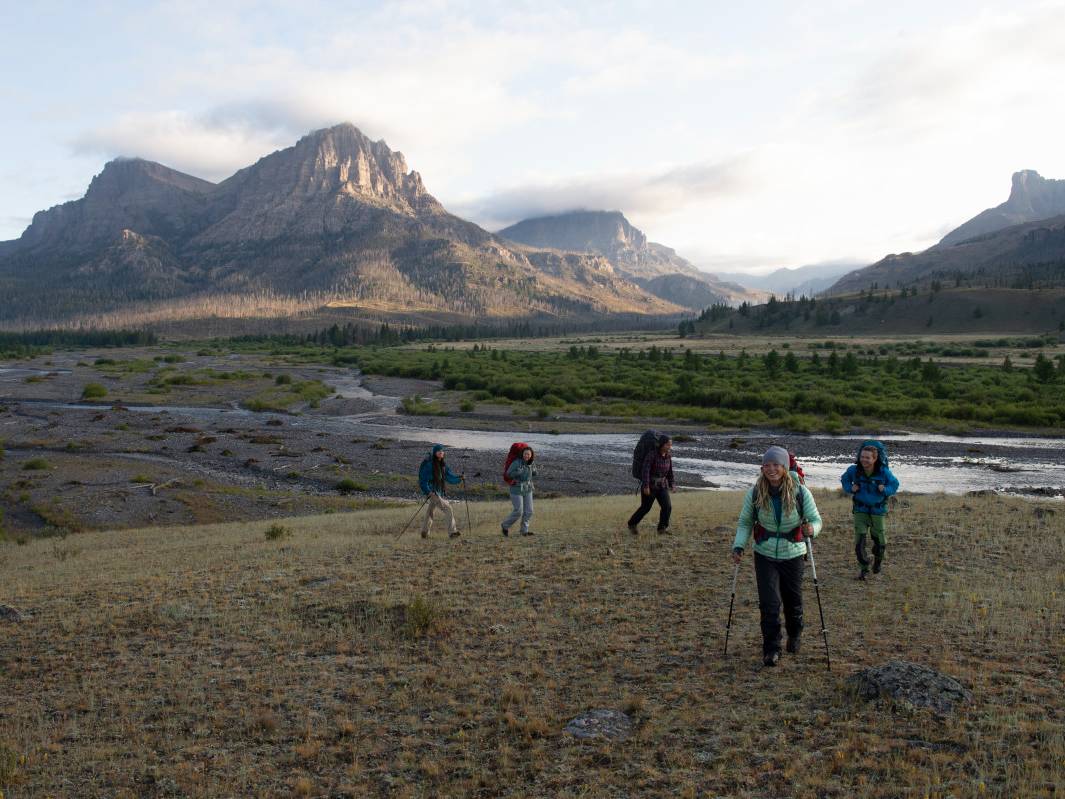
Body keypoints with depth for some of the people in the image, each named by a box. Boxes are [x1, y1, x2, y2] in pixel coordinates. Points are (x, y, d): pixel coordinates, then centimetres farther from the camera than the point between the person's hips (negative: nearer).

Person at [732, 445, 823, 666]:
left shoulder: (800, 492, -13)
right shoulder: (754, 494, -10)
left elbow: (816, 519, -6)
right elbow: (745, 523, 0)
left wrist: (811, 529, -30)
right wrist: (739, 546, -14)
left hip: (793, 555, 0)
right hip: (765, 555, 0)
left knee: (793, 600, 14)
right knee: (769, 603, -8)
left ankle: (795, 636, 44)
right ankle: (771, 649, 6)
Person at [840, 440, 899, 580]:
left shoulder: (884, 472, -17)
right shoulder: (854, 470, -15)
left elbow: (895, 484, -1)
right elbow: (845, 479, 6)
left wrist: (885, 489, -21)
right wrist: (850, 488, -13)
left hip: (877, 510, 0)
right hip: (860, 510, 0)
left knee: (879, 541, 11)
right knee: (859, 540, -7)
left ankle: (878, 559, 44)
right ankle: (863, 568, 11)